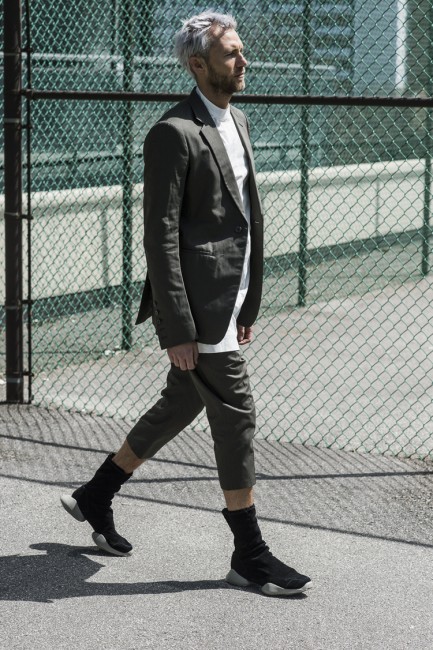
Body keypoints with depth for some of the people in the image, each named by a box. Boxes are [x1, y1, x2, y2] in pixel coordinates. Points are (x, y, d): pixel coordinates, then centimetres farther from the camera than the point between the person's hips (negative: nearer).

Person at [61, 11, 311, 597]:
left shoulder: (236, 122, 14)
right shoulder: (173, 135, -15)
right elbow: (160, 237, -17)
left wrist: (247, 306, 19)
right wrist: (177, 329, -20)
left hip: (227, 300, 9)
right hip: (196, 306, -9)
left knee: (180, 406, 18)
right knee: (235, 416, -3)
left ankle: (95, 497, 34)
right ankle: (249, 554, 10)